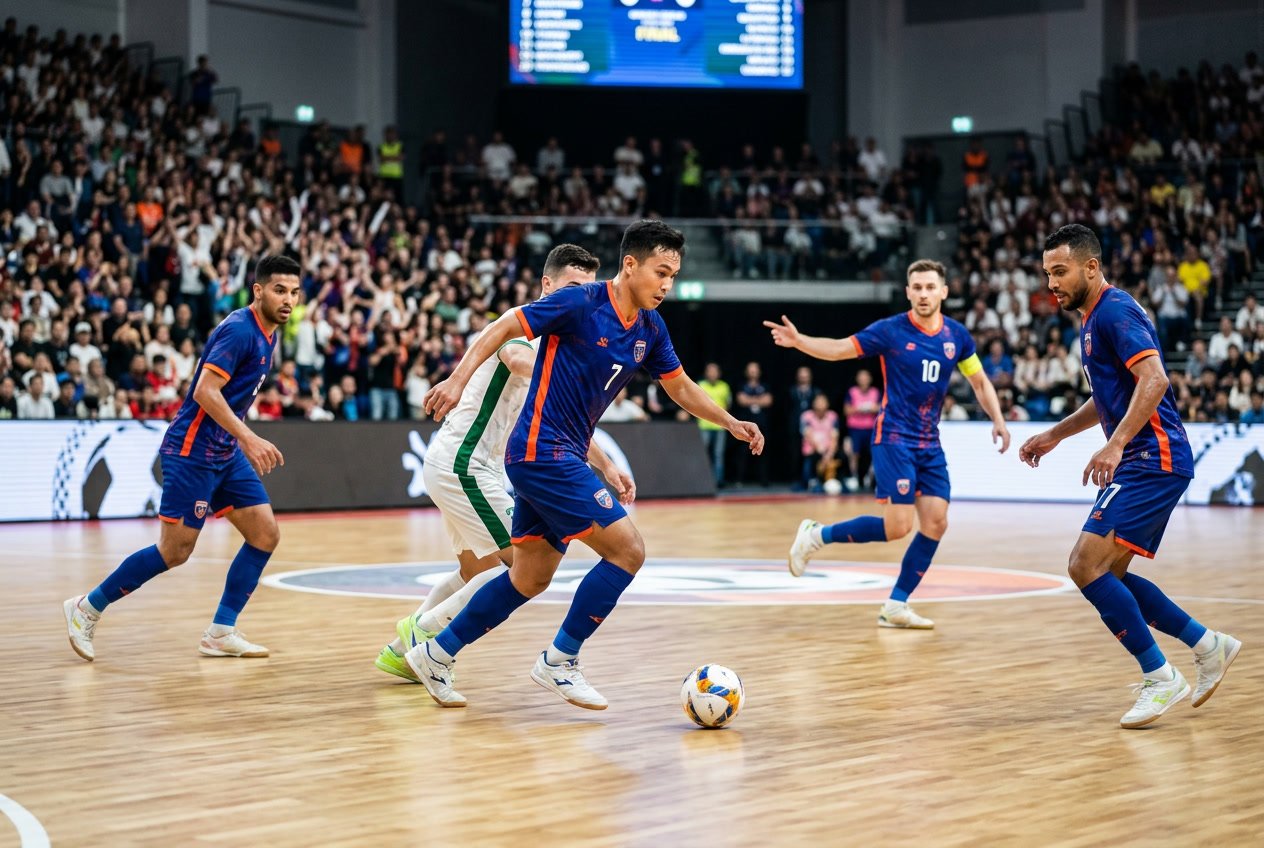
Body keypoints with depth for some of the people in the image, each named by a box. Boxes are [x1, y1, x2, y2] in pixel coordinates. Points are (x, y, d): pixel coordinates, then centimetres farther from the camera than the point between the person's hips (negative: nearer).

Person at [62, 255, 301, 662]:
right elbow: (205, 392, -25)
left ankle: (221, 633, 6)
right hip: (192, 449, -9)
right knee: (175, 550, -7)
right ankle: (87, 607, 9)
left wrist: (247, 443, 21)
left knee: (265, 535, 0)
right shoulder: (238, 329, -17)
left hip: (226, 453, 9)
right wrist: (248, 438, -28)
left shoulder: (266, 335, 11)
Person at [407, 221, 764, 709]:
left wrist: (731, 423, 14)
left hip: (561, 457, 9)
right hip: (542, 451, -9)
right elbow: (503, 327, -12)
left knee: (531, 579, 14)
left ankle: (436, 655, 24)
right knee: (627, 549, -11)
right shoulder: (581, 303, -14)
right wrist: (459, 379, -22)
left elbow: (681, 388, 22)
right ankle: (559, 662, -1)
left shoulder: (650, 329, 8)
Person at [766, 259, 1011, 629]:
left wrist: (998, 420, 3)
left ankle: (896, 606, 7)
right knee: (897, 526, -14)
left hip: (929, 443, 6)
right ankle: (817, 535, 6)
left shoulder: (956, 335, 4)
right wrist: (798, 341, -23)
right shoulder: (890, 330, -9)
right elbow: (839, 348, -7)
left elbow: (980, 381, 16)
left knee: (936, 523, -3)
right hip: (894, 437, -5)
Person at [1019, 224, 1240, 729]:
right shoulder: (1093, 320, 19)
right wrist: (1055, 435, 27)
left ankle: (1159, 677, -10)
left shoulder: (1116, 311, -12)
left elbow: (1153, 379, -26)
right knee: (1107, 575, 11)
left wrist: (1115, 444, -33)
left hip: (1153, 458, -10)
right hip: (1140, 461, 11)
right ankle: (1208, 646, 19)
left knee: (1087, 565, -16)